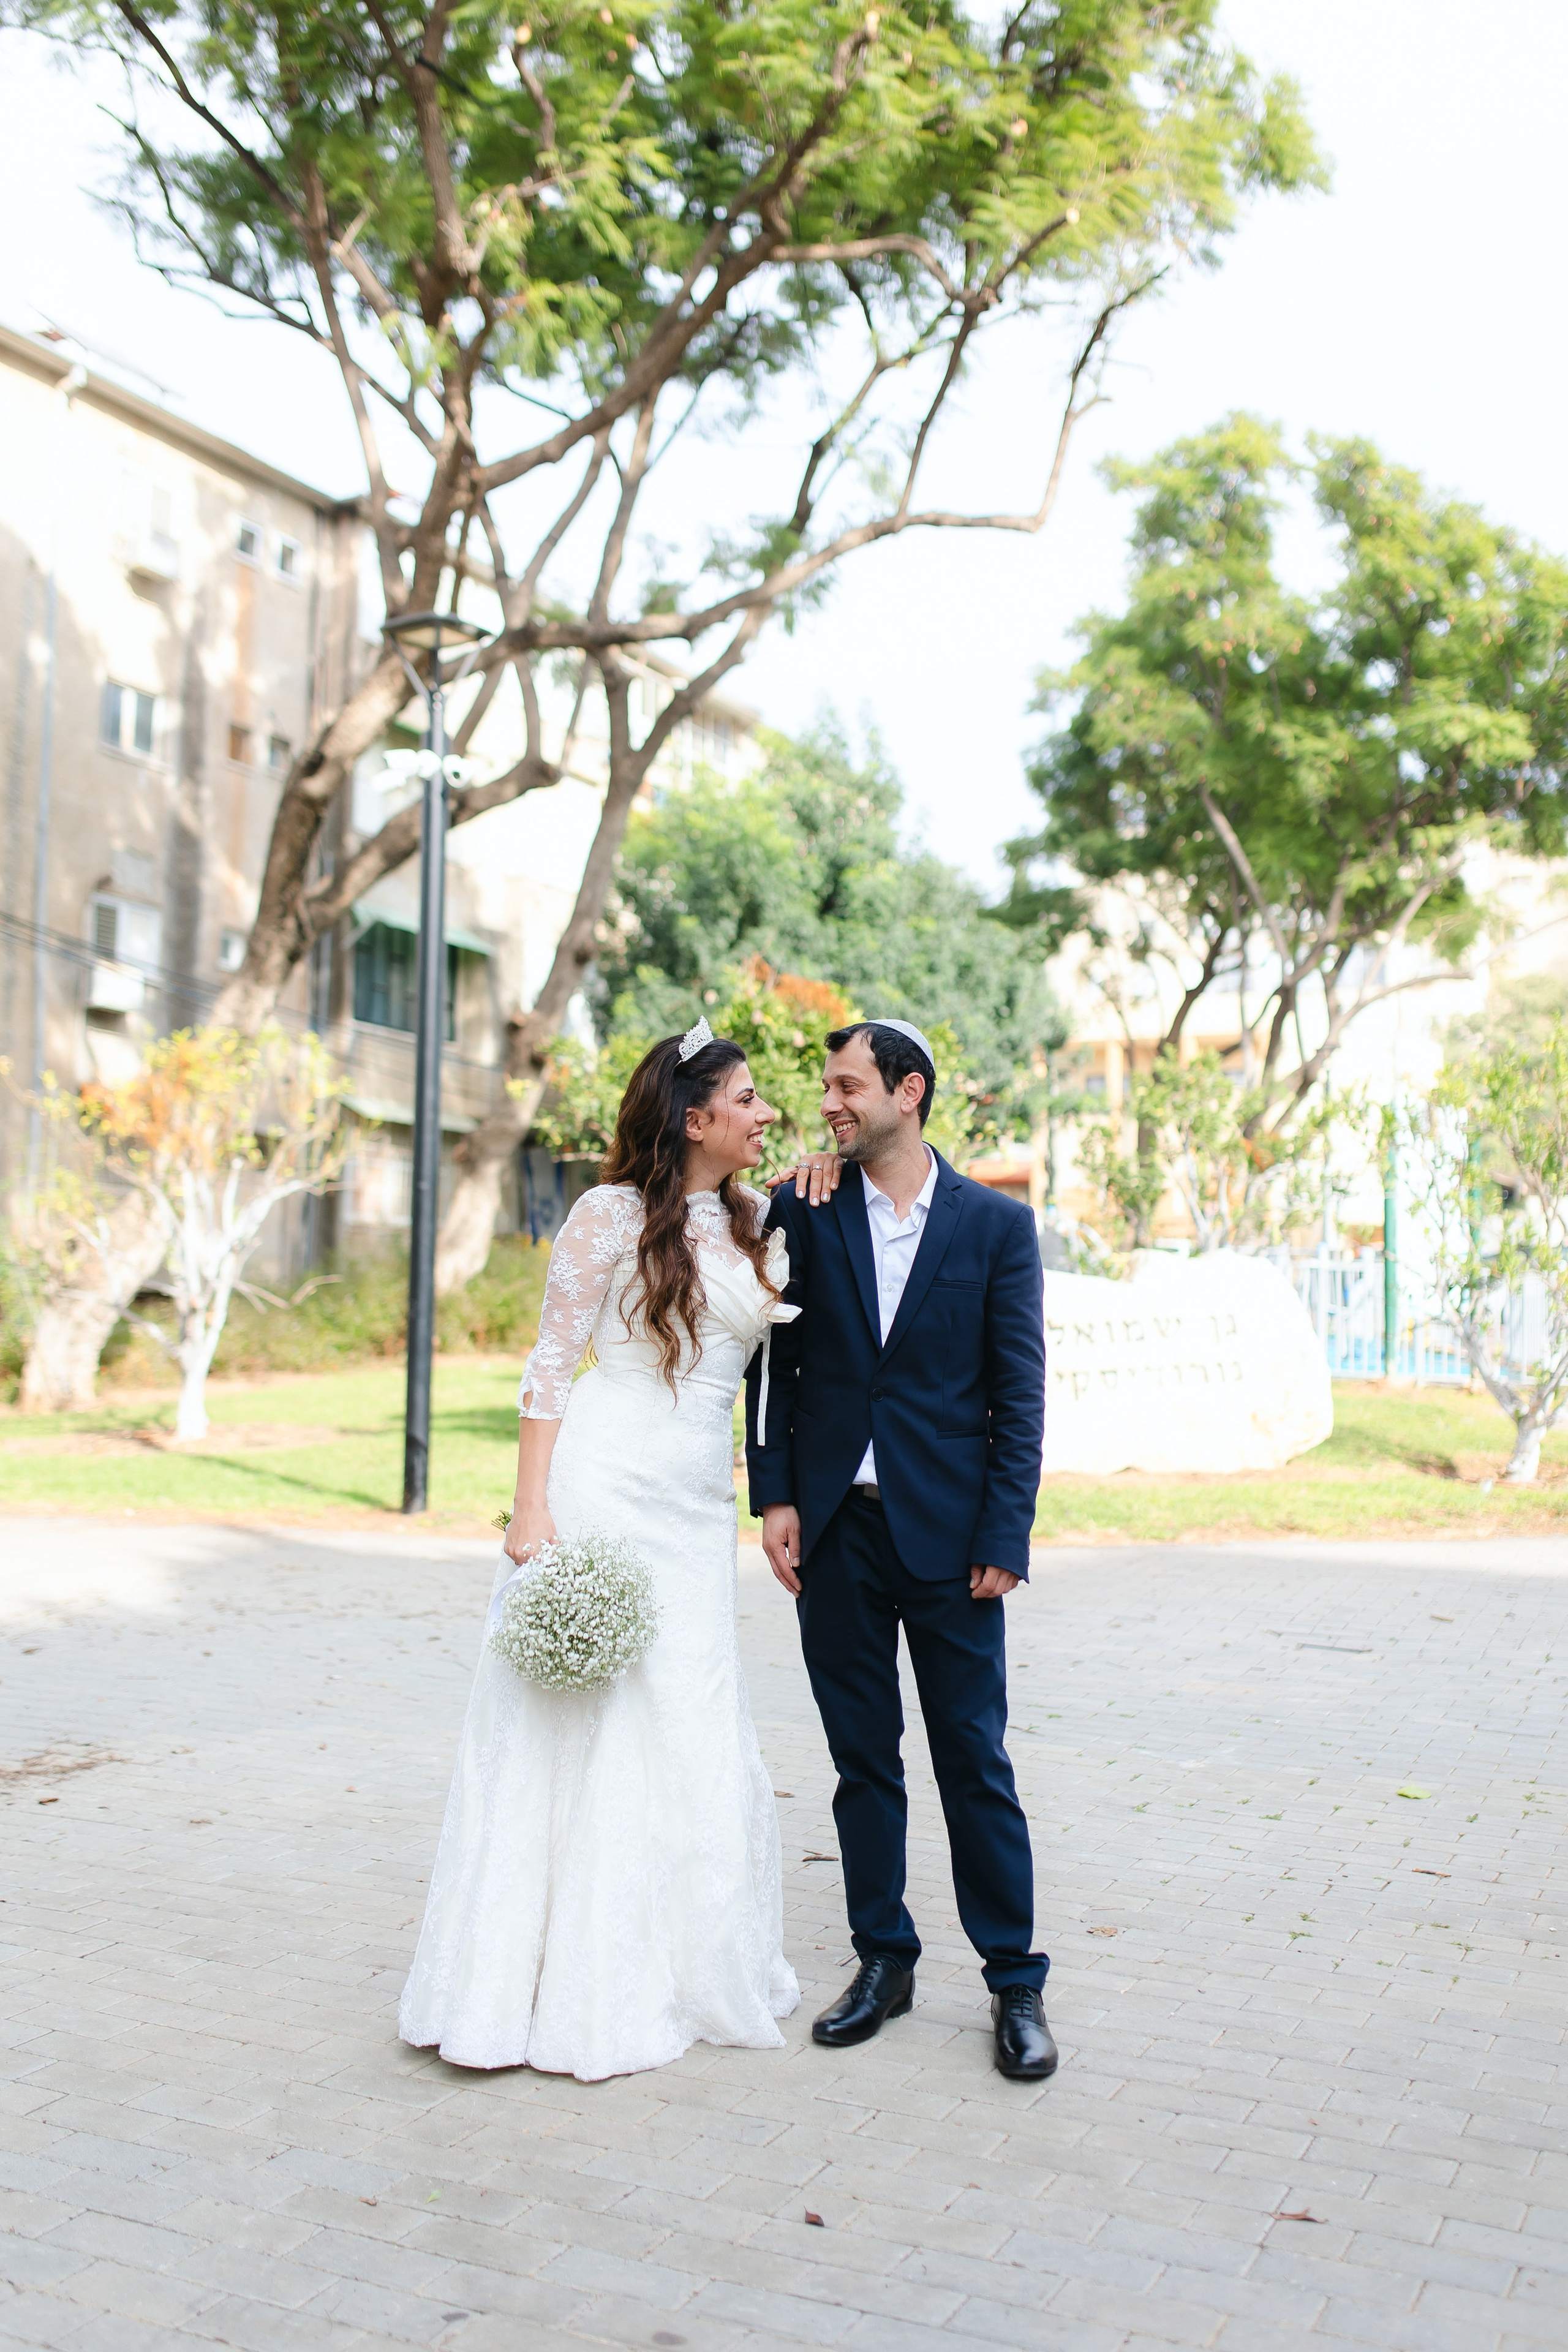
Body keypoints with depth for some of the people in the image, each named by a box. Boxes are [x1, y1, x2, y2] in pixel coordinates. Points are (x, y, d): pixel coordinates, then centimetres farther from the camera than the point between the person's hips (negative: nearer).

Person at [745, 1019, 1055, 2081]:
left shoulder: (996, 1224, 0)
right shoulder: (801, 1211, 4)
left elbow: (1020, 1393, -2)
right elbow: (773, 1362, 6)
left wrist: (1005, 1537, -7)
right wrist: (776, 1497, -2)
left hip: (947, 1530, -2)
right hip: (835, 1526, 2)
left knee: (976, 1760, 3)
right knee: (863, 1758, 11)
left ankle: (1016, 1982, 17)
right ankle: (884, 1961, 25)